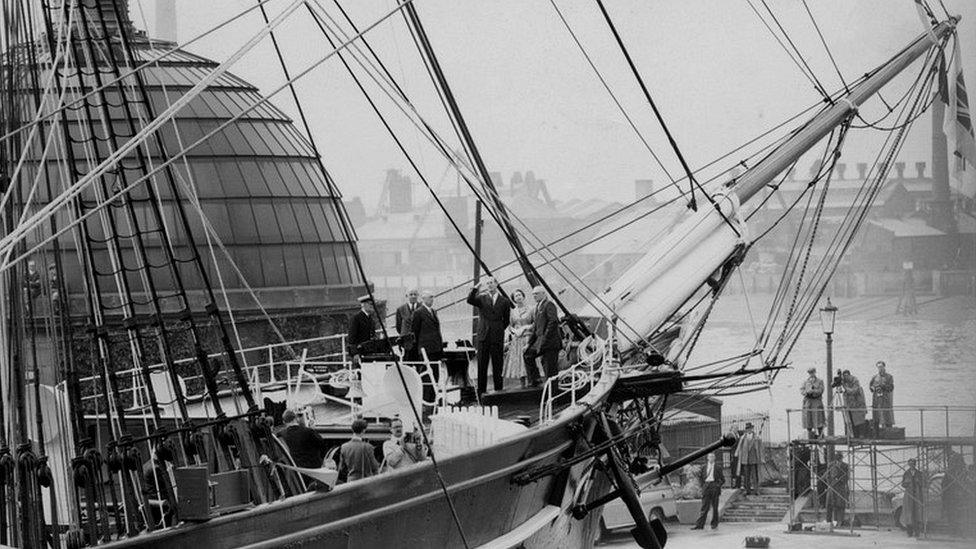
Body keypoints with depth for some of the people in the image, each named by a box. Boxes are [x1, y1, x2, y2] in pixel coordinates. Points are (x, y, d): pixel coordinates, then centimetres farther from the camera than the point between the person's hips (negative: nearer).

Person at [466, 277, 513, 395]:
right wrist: (476, 288, -22)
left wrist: (498, 330, 8)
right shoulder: (481, 298, 8)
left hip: (497, 338, 0)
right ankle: (481, 393, 3)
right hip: (483, 337, 0)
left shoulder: (504, 301, 8)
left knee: (497, 367, 1)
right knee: (482, 367, 1)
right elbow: (470, 300, -13)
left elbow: (506, 321, 14)